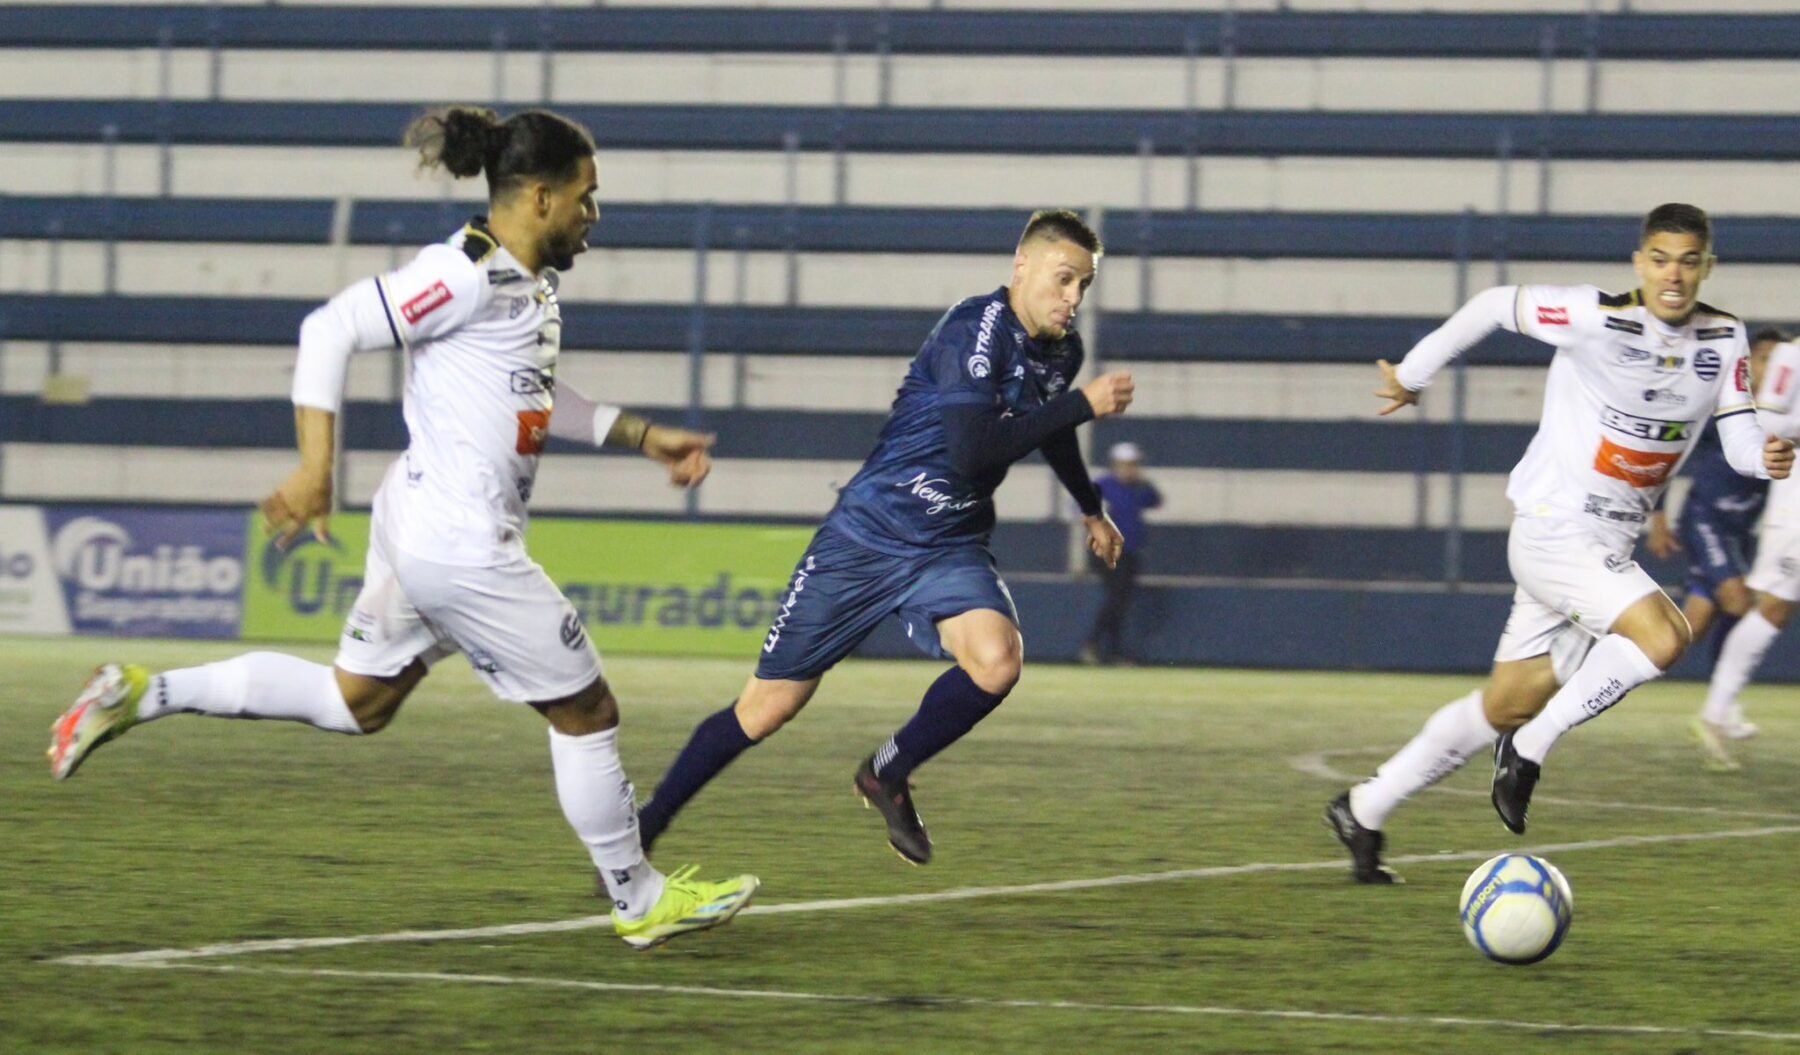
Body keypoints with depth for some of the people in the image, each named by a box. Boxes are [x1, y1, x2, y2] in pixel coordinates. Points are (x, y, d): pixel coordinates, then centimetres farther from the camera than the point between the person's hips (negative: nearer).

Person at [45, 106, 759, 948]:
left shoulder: (526, 280, 11)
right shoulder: (468, 273, -18)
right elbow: (332, 329, -20)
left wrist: (641, 437, 27)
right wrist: (314, 469, -23)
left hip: (419, 529, 10)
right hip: (462, 544, -10)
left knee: (352, 703, 18)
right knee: (585, 712, 3)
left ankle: (141, 694, 15)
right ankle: (640, 902, 17)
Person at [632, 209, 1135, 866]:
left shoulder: (1061, 350, 5)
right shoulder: (976, 330, -20)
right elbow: (973, 449, -31)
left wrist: (1091, 509, 43)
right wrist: (1082, 406, -26)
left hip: (951, 550, 6)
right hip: (868, 538, -6)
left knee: (998, 661, -26)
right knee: (769, 707, -1)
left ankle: (887, 775, -1)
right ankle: (644, 828, 18)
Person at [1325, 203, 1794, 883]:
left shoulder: (1723, 340, 1)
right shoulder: (1598, 320, -17)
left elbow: (1739, 438, -1)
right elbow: (1496, 305, -4)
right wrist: (1412, 374, 6)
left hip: (1608, 548, 7)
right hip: (1552, 529, -7)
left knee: (1507, 708, 12)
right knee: (1663, 637, -28)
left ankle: (1364, 811, 26)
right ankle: (1531, 749, -11)